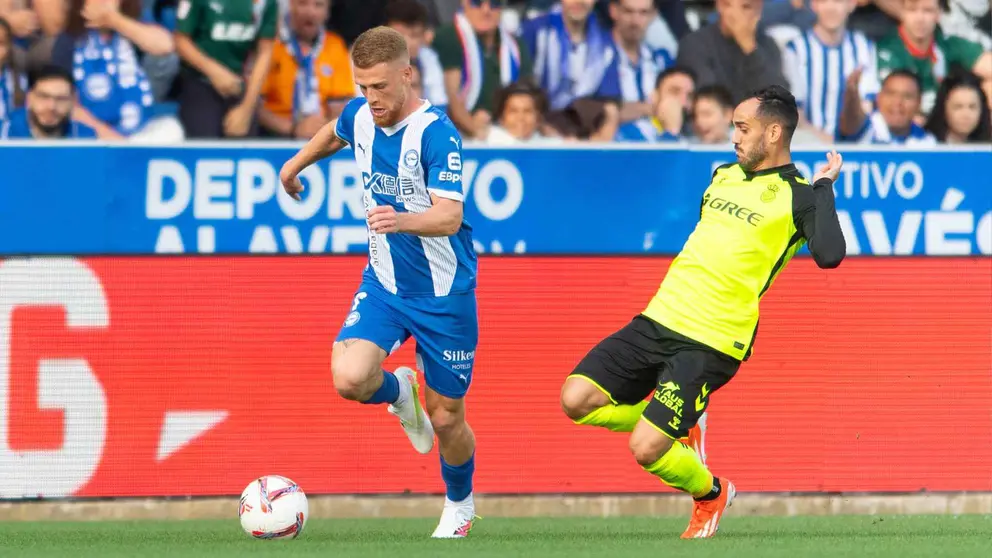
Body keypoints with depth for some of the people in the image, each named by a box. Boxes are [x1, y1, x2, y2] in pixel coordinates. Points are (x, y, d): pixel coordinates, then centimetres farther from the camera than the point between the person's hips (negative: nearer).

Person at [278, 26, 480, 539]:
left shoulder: (436, 133, -23)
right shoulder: (360, 116, -3)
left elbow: (449, 216, -33)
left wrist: (401, 220, -51)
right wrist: (297, 162, 36)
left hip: (444, 294, -4)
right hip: (383, 284, 4)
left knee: (445, 419, 5)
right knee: (349, 378, -21)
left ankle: (459, 506, 36)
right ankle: (400, 392, 16)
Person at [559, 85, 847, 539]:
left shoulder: (796, 196, -7)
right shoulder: (725, 176, 16)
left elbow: (828, 254, -25)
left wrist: (823, 187, -18)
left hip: (711, 344, -7)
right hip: (660, 317, 7)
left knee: (646, 451, -14)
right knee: (577, 399, -7)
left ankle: (711, 494, 19)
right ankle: (673, 426, 18)